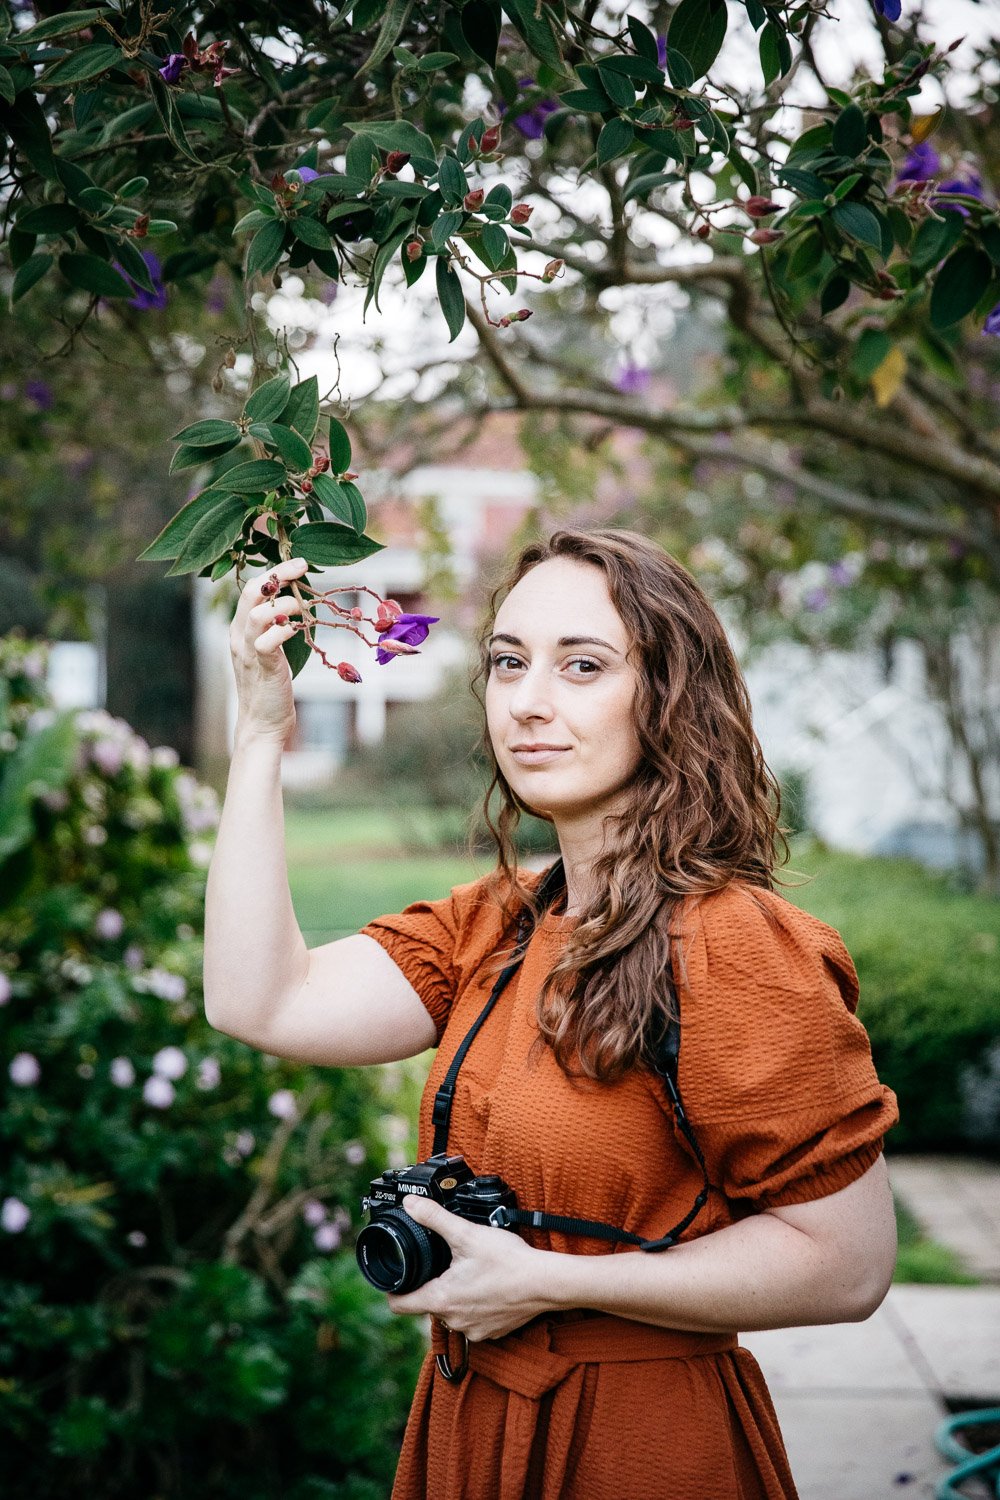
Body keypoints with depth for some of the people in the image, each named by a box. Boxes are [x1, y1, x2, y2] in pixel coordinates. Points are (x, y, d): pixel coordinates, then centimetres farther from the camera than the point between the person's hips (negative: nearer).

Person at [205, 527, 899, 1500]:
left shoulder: (732, 947, -21)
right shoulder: (494, 926, 3)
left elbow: (848, 1264, -22)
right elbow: (261, 1002, -9)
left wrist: (542, 1282, -21)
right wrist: (261, 731, -8)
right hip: (471, 1421, 7)